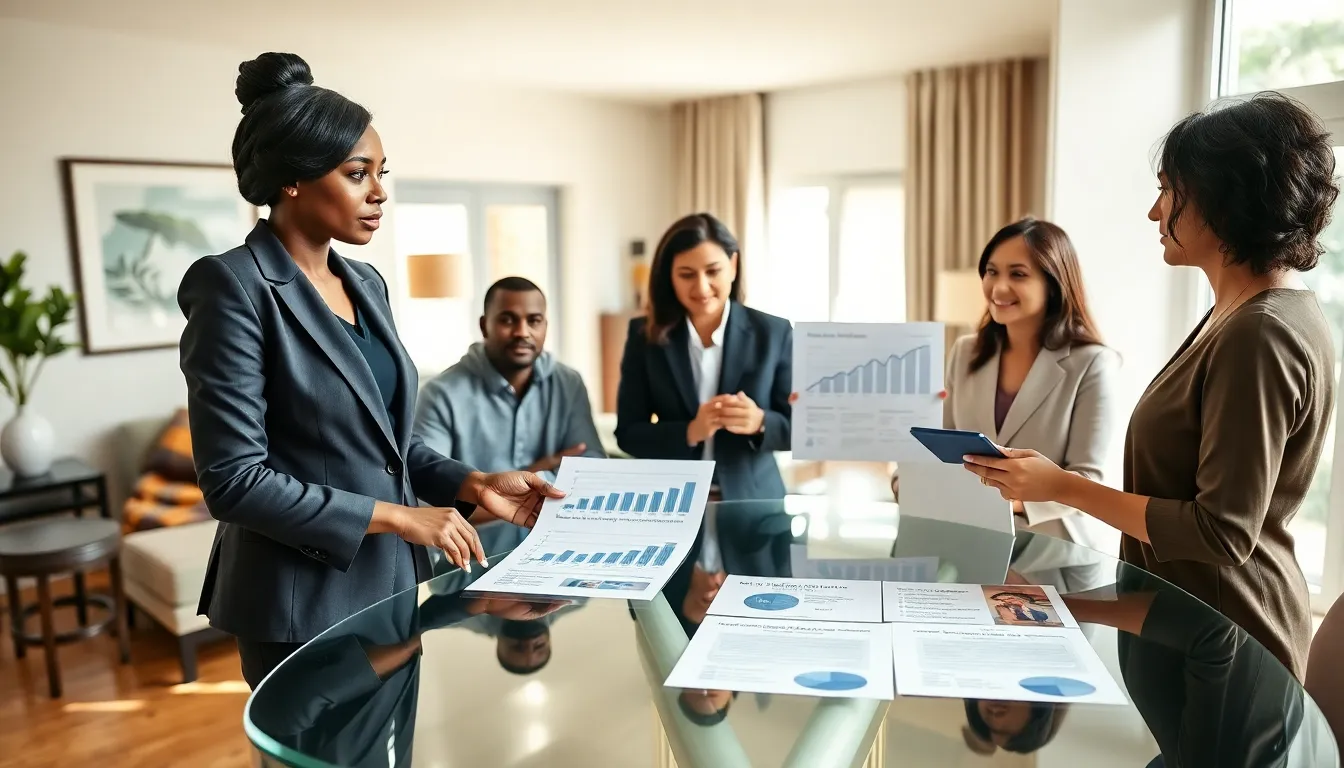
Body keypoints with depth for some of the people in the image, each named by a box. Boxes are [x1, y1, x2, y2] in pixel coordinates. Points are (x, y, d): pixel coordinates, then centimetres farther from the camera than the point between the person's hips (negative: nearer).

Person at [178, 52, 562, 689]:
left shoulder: (366, 283, 8)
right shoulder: (235, 287, -16)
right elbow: (234, 480, -20)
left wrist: (473, 484, -1)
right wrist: (398, 516, -18)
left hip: (392, 583, 7)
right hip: (304, 604, -7)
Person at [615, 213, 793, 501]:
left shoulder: (774, 332, -1)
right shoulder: (646, 335, -1)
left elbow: (798, 426, 1)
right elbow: (627, 433, -3)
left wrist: (760, 422, -18)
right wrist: (689, 432, -18)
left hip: (753, 500, 1)